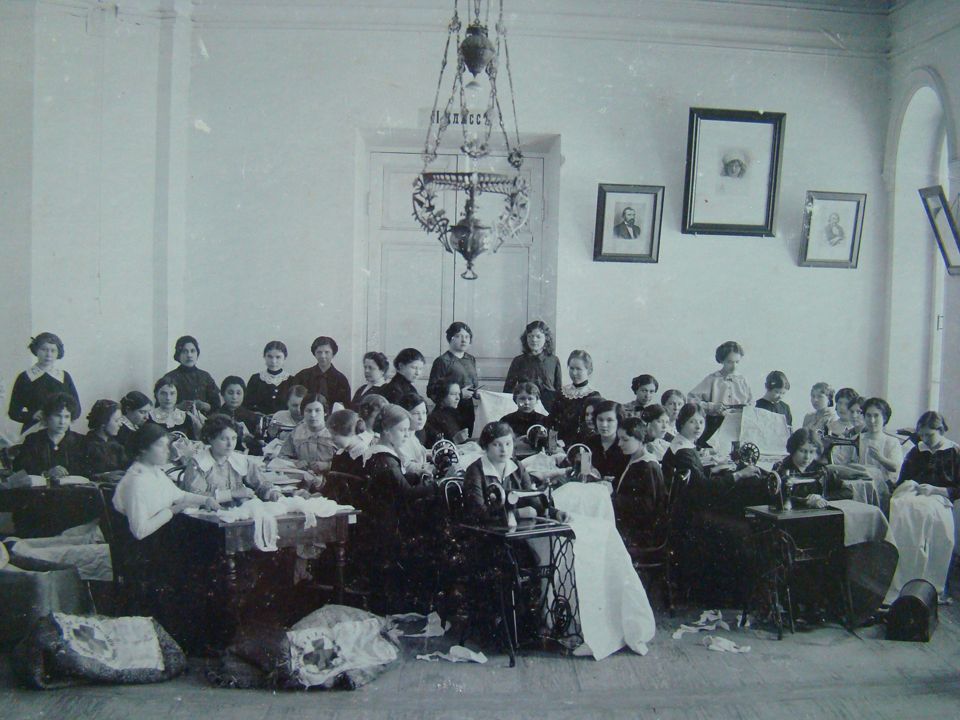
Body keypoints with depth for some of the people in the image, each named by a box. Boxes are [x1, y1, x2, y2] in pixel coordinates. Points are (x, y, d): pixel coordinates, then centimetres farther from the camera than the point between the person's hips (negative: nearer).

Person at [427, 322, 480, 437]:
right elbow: (431, 391, -12)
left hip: (468, 411, 6)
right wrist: (460, 394, -16)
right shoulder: (443, 361, -7)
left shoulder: (471, 360, 14)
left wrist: (477, 392, 3)